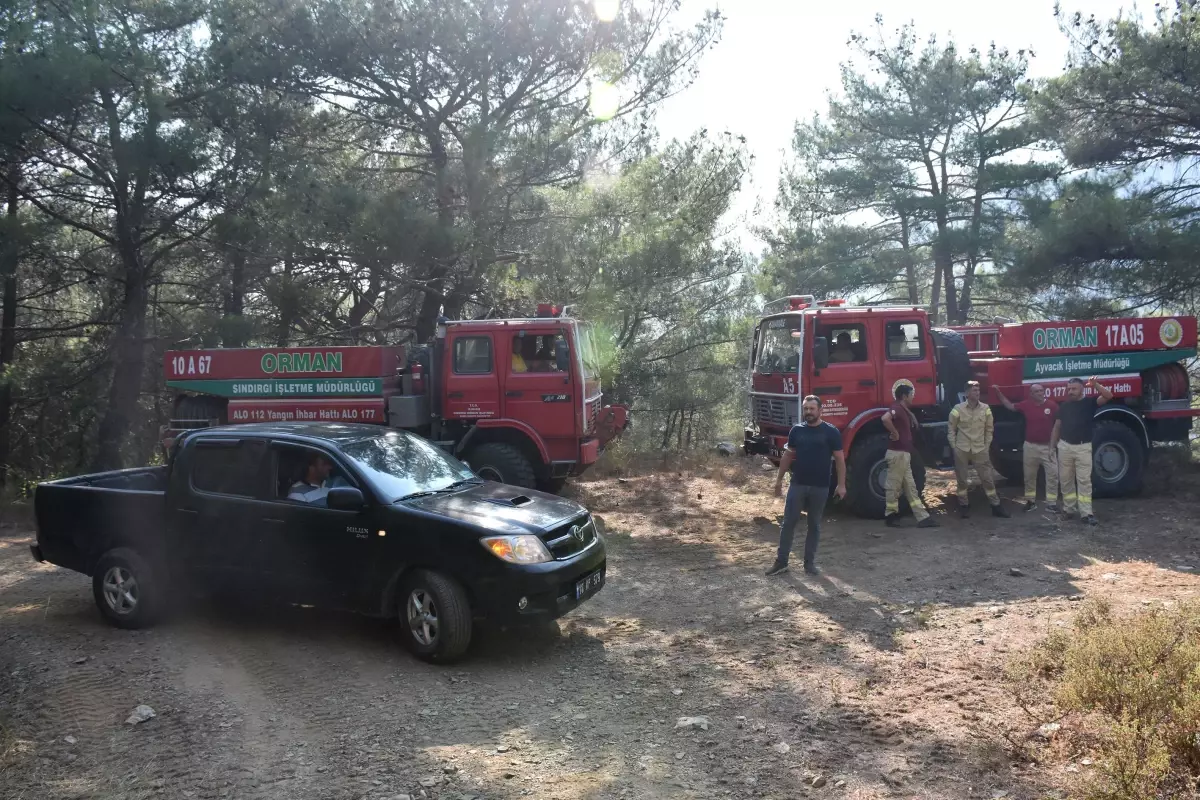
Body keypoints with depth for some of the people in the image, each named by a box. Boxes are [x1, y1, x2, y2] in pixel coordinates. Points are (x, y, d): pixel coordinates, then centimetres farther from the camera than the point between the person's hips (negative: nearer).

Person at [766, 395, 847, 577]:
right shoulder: (797, 430, 3)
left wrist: (841, 484, -7)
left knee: (814, 525, 9)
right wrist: (779, 479, 10)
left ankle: (810, 562, 19)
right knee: (788, 522, 2)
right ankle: (781, 561, 8)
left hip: (820, 487, -2)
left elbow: (839, 459, -2)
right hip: (797, 484, 2)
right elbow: (788, 455, 11)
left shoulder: (831, 432, -5)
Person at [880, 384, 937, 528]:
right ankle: (891, 516, 8)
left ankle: (923, 518, 11)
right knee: (894, 486, -1)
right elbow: (885, 418, -35)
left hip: (904, 454, 11)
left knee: (910, 487, 9)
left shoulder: (904, 410, 18)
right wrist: (894, 433, -24)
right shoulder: (897, 408, -14)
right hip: (897, 453, -11)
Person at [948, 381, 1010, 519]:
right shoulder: (958, 409, -7)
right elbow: (951, 429, 2)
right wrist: (953, 446, -1)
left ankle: (996, 506, 12)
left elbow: (989, 429, 10)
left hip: (980, 450, 2)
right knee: (962, 479, 7)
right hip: (961, 450, -2)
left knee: (987, 478, 4)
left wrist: (987, 446, 7)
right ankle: (964, 506, 19)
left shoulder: (986, 408, -1)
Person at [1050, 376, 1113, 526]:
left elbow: (1108, 396, -15)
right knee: (1066, 480, 8)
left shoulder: (1089, 402, 1)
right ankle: (1068, 509, 19)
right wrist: (1052, 446, 9)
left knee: (1084, 480, -4)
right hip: (1065, 446, 3)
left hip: (1083, 447, -3)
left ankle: (1086, 513, -5)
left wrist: (1095, 384, -26)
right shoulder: (1064, 405, 9)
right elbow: (1057, 426, 13)